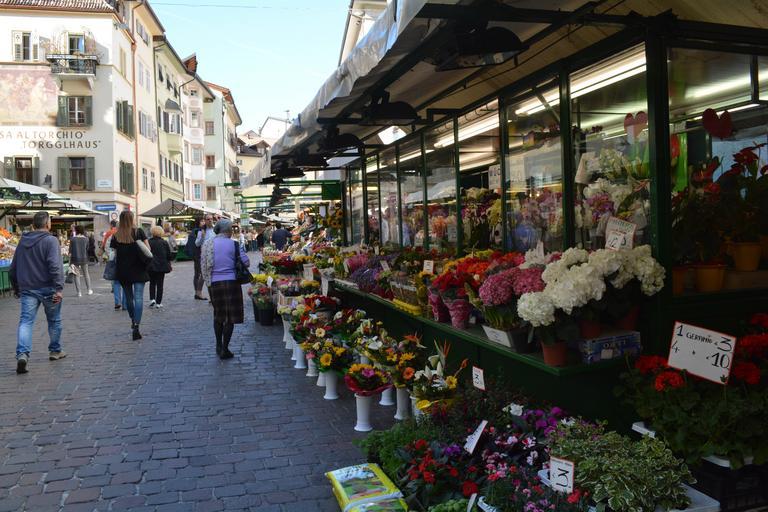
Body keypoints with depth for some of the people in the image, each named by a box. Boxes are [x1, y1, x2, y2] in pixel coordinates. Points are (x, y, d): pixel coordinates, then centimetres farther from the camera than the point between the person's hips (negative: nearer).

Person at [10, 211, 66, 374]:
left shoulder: (23, 241, 11)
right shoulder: (51, 240, -10)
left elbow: (13, 267, 18)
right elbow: (55, 266, -21)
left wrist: (16, 287, 29)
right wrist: (59, 288, -22)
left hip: (27, 289, 4)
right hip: (47, 288, -4)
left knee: (26, 321, -1)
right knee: (54, 320, 13)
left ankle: (22, 353, -19)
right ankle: (55, 351, 25)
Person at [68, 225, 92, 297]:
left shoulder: (73, 239, -6)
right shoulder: (86, 239, 0)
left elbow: (70, 250, -4)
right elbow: (87, 249, 7)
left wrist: (70, 261, 0)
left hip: (75, 259, -2)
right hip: (84, 258, 2)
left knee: (77, 275, 5)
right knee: (86, 274, 16)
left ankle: (79, 292, 3)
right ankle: (89, 290, 17)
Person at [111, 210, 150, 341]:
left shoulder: (116, 236, 0)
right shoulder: (139, 232, -5)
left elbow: (115, 253, 0)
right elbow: (148, 249, -4)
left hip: (123, 271, 2)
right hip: (138, 270, -2)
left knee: (128, 297, 18)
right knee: (138, 297, -6)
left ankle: (133, 321, 34)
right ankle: (136, 327, -16)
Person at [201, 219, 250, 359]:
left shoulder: (207, 244, 4)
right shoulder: (233, 244, -7)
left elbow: (203, 265, 8)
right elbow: (246, 262, -7)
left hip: (214, 283, 4)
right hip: (231, 282, -4)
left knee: (218, 315, 20)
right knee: (230, 317, 4)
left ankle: (219, 346, 28)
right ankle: (224, 349, 4)